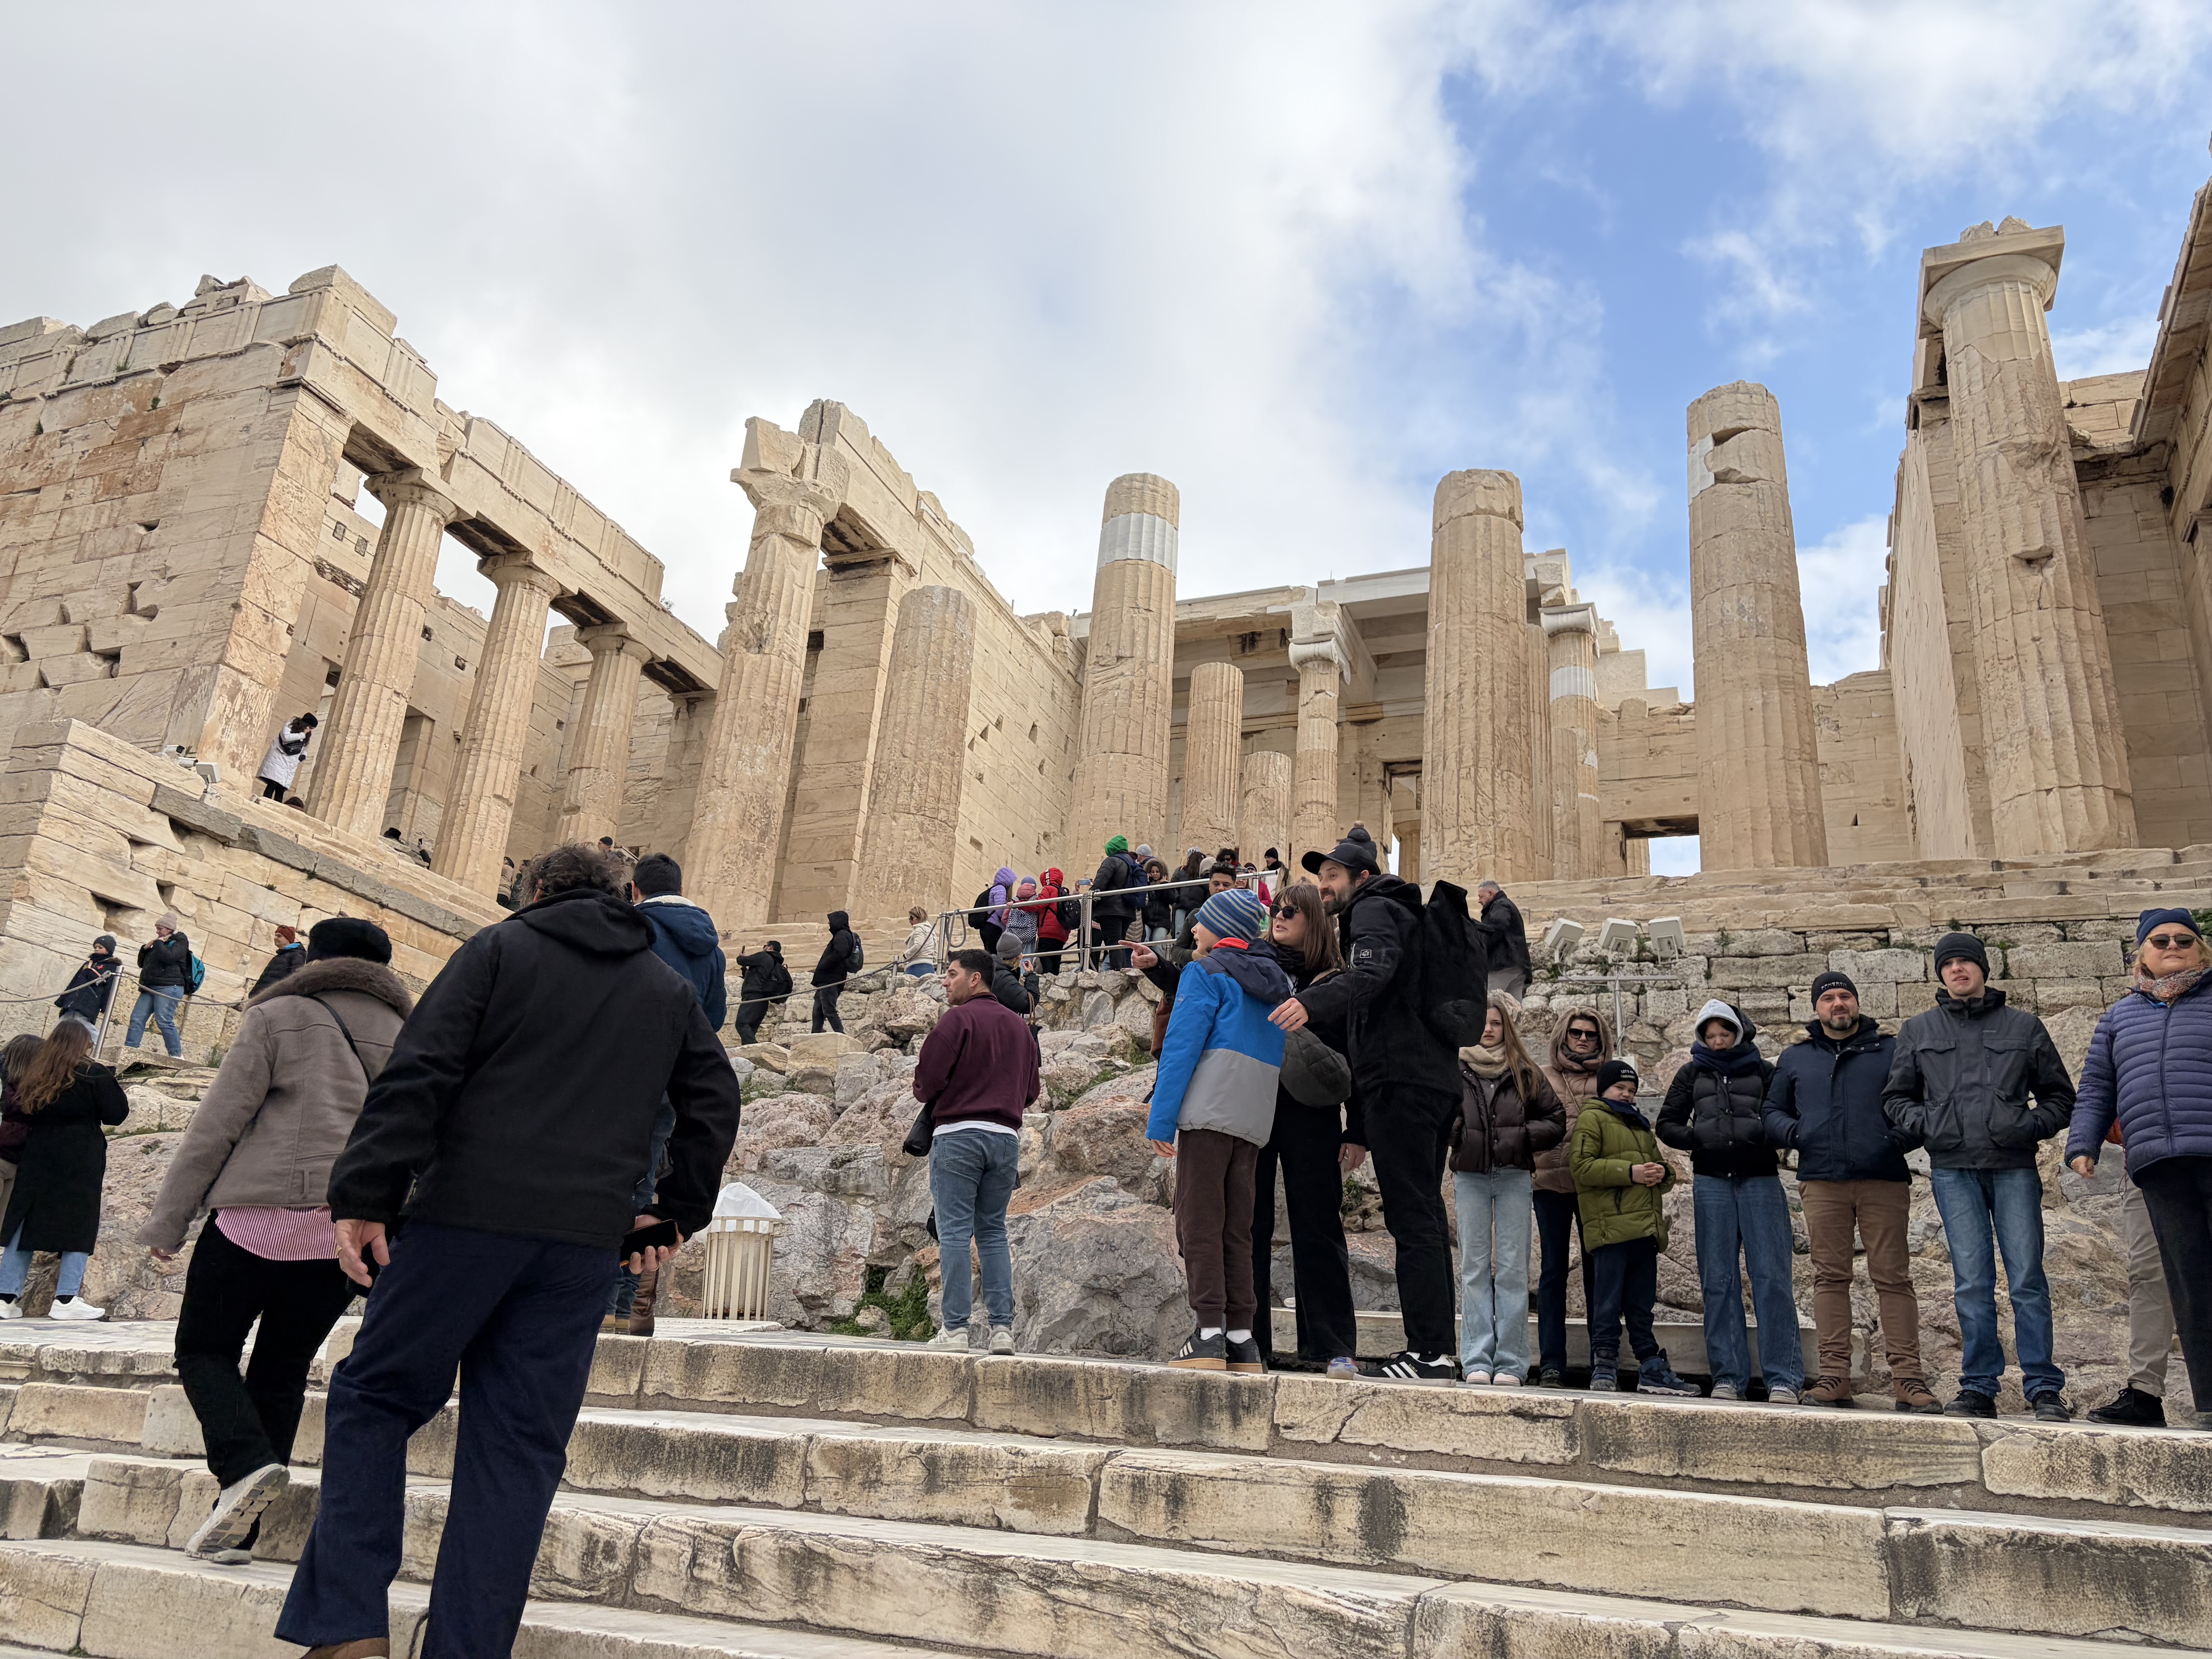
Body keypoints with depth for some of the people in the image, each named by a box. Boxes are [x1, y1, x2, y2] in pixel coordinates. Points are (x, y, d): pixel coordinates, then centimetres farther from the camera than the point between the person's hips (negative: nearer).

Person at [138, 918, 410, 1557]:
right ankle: (240, 1525, 15)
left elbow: (217, 1124, -3)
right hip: (353, 1233, 4)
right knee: (283, 1368, 14)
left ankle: (246, 1463, -12)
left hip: (263, 1217, -4)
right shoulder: (403, 1036, 14)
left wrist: (167, 1220, 2)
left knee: (204, 1348, 10)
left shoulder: (280, 1017, 1)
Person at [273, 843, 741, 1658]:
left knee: (371, 1395, 12)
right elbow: (714, 1104, 15)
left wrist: (365, 1196, -8)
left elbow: (419, 1071, -6)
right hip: (585, 1239, 3)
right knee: (520, 1442, 7)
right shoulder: (671, 990, 17)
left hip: (468, 1213, -3)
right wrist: (676, 1215, 21)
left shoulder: (502, 947, 5)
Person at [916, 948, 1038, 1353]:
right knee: (994, 1232, 11)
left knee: (955, 1233, -2)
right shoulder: (1020, 1026, 15)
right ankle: (1002, 1327, 6)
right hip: (1006, 1136, 6)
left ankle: (956, 1328, -2)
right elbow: (1030, 1091, 18)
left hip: (958, 1134, -6)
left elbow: (928, 1080, -10)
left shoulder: (957, 1019, -6)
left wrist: (924, 1093, 11)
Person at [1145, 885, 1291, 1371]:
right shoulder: (1275, 982, 21)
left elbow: (1182, 1045, -8)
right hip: (1255, 1118, 7)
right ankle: (1242, 1339, 6)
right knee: (1238, 1227, 8)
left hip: (1210, 1109, -7)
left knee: (1199, 1222, -5)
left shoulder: (1206, 972, -1)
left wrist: (1161, 1119, -8)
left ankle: (1208, 1335, -10)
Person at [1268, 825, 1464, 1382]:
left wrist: (1311, 1003, -41)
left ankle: (1430, 1352, -12)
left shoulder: (1374, 910, -2)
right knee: (1426, 1215, 11)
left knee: (1411, 1217, -12)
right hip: (1438, 1081, 10)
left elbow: (1371, 974, -24)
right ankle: (1440, 1347, 14)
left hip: (1402, 1080, -10)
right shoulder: (1401, 913, 30)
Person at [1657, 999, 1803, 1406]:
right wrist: (1699, 1137, -3)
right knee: (1719, 1281, 2)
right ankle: (1729, 1376, 7)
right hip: (1713, 1183, 2)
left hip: (1761, 1180, -2)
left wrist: (1759, 1132, -13)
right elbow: (1666, 1125, 13)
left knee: (1771, 1277, -8)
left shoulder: (1764, 1071, 10)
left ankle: (1784, 1379, -4)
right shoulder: (1693, 1075, 15)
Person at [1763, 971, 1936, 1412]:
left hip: (1884, 1181, -2)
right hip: (1822, 1181, 2)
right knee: (1830, 1277, 2)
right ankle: (1834, 1375, 5)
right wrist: (1792, 1131, 0)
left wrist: (1902, 1136, -9)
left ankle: (1908, 1379, 1)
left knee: (1893, 1277, -2)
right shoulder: (1795, 1058, 18)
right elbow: (1770, 1111, 21)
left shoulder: (1891, 1050, 12)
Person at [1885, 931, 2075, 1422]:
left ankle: (2044, 1388, 5)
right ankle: (1978, 1387, 6)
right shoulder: (1918, 1031, 14)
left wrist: (2033, 1126, -3)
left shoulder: (2024, 1026, 13)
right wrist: (1924, 1124, -1)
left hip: (2014, 1166, -1)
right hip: (1953, 1169, 1)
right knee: (1972, 1282, 1)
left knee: (2028, 1278, -3)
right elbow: (1896, 1097, 18)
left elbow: (2060, 1096, 15)